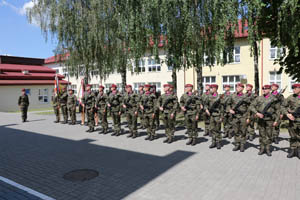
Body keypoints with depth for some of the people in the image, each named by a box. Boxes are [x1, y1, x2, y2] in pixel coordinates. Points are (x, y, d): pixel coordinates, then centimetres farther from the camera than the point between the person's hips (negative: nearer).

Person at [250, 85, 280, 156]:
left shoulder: (274, 99, 1)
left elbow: (277, 110, 4)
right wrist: (257, 113, -13)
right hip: (261, 119, 1)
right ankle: (262, 148, 16)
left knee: (269, 135, 4)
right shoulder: (259, 98, 4)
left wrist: (276, 120, -2)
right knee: (262, 135, 6)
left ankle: (268, 149, 15)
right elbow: (251, 106, 2)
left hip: (269, 120, -1)